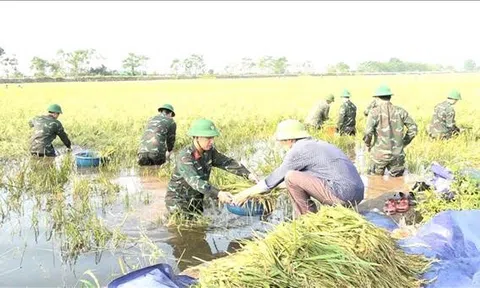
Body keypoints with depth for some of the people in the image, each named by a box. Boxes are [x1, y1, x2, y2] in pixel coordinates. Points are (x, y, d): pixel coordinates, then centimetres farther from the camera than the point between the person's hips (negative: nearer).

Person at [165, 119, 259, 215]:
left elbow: (227, 163, -6)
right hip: (178, 200, -6)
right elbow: (195, 181, -39)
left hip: (196, 201, 7)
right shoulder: (184, 157, -27)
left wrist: (248, 174, -22)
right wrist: (218, 194, -51)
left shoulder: (209, 151, -6)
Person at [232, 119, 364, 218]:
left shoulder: (298, 150, -4)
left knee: (291, 177, -6)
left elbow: (276, 178, 4)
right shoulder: (317, 144, 21)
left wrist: (247, 193, 15)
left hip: (343, 195, -9)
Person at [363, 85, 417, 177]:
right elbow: (413, 128, 8)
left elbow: (368, 132, -17)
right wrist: (403, 143, 16)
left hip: (381, 153, -3)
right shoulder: (400, 111, 4)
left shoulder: (375, 112, -8)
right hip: (398, 154, 3)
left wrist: (368, 145, 1)